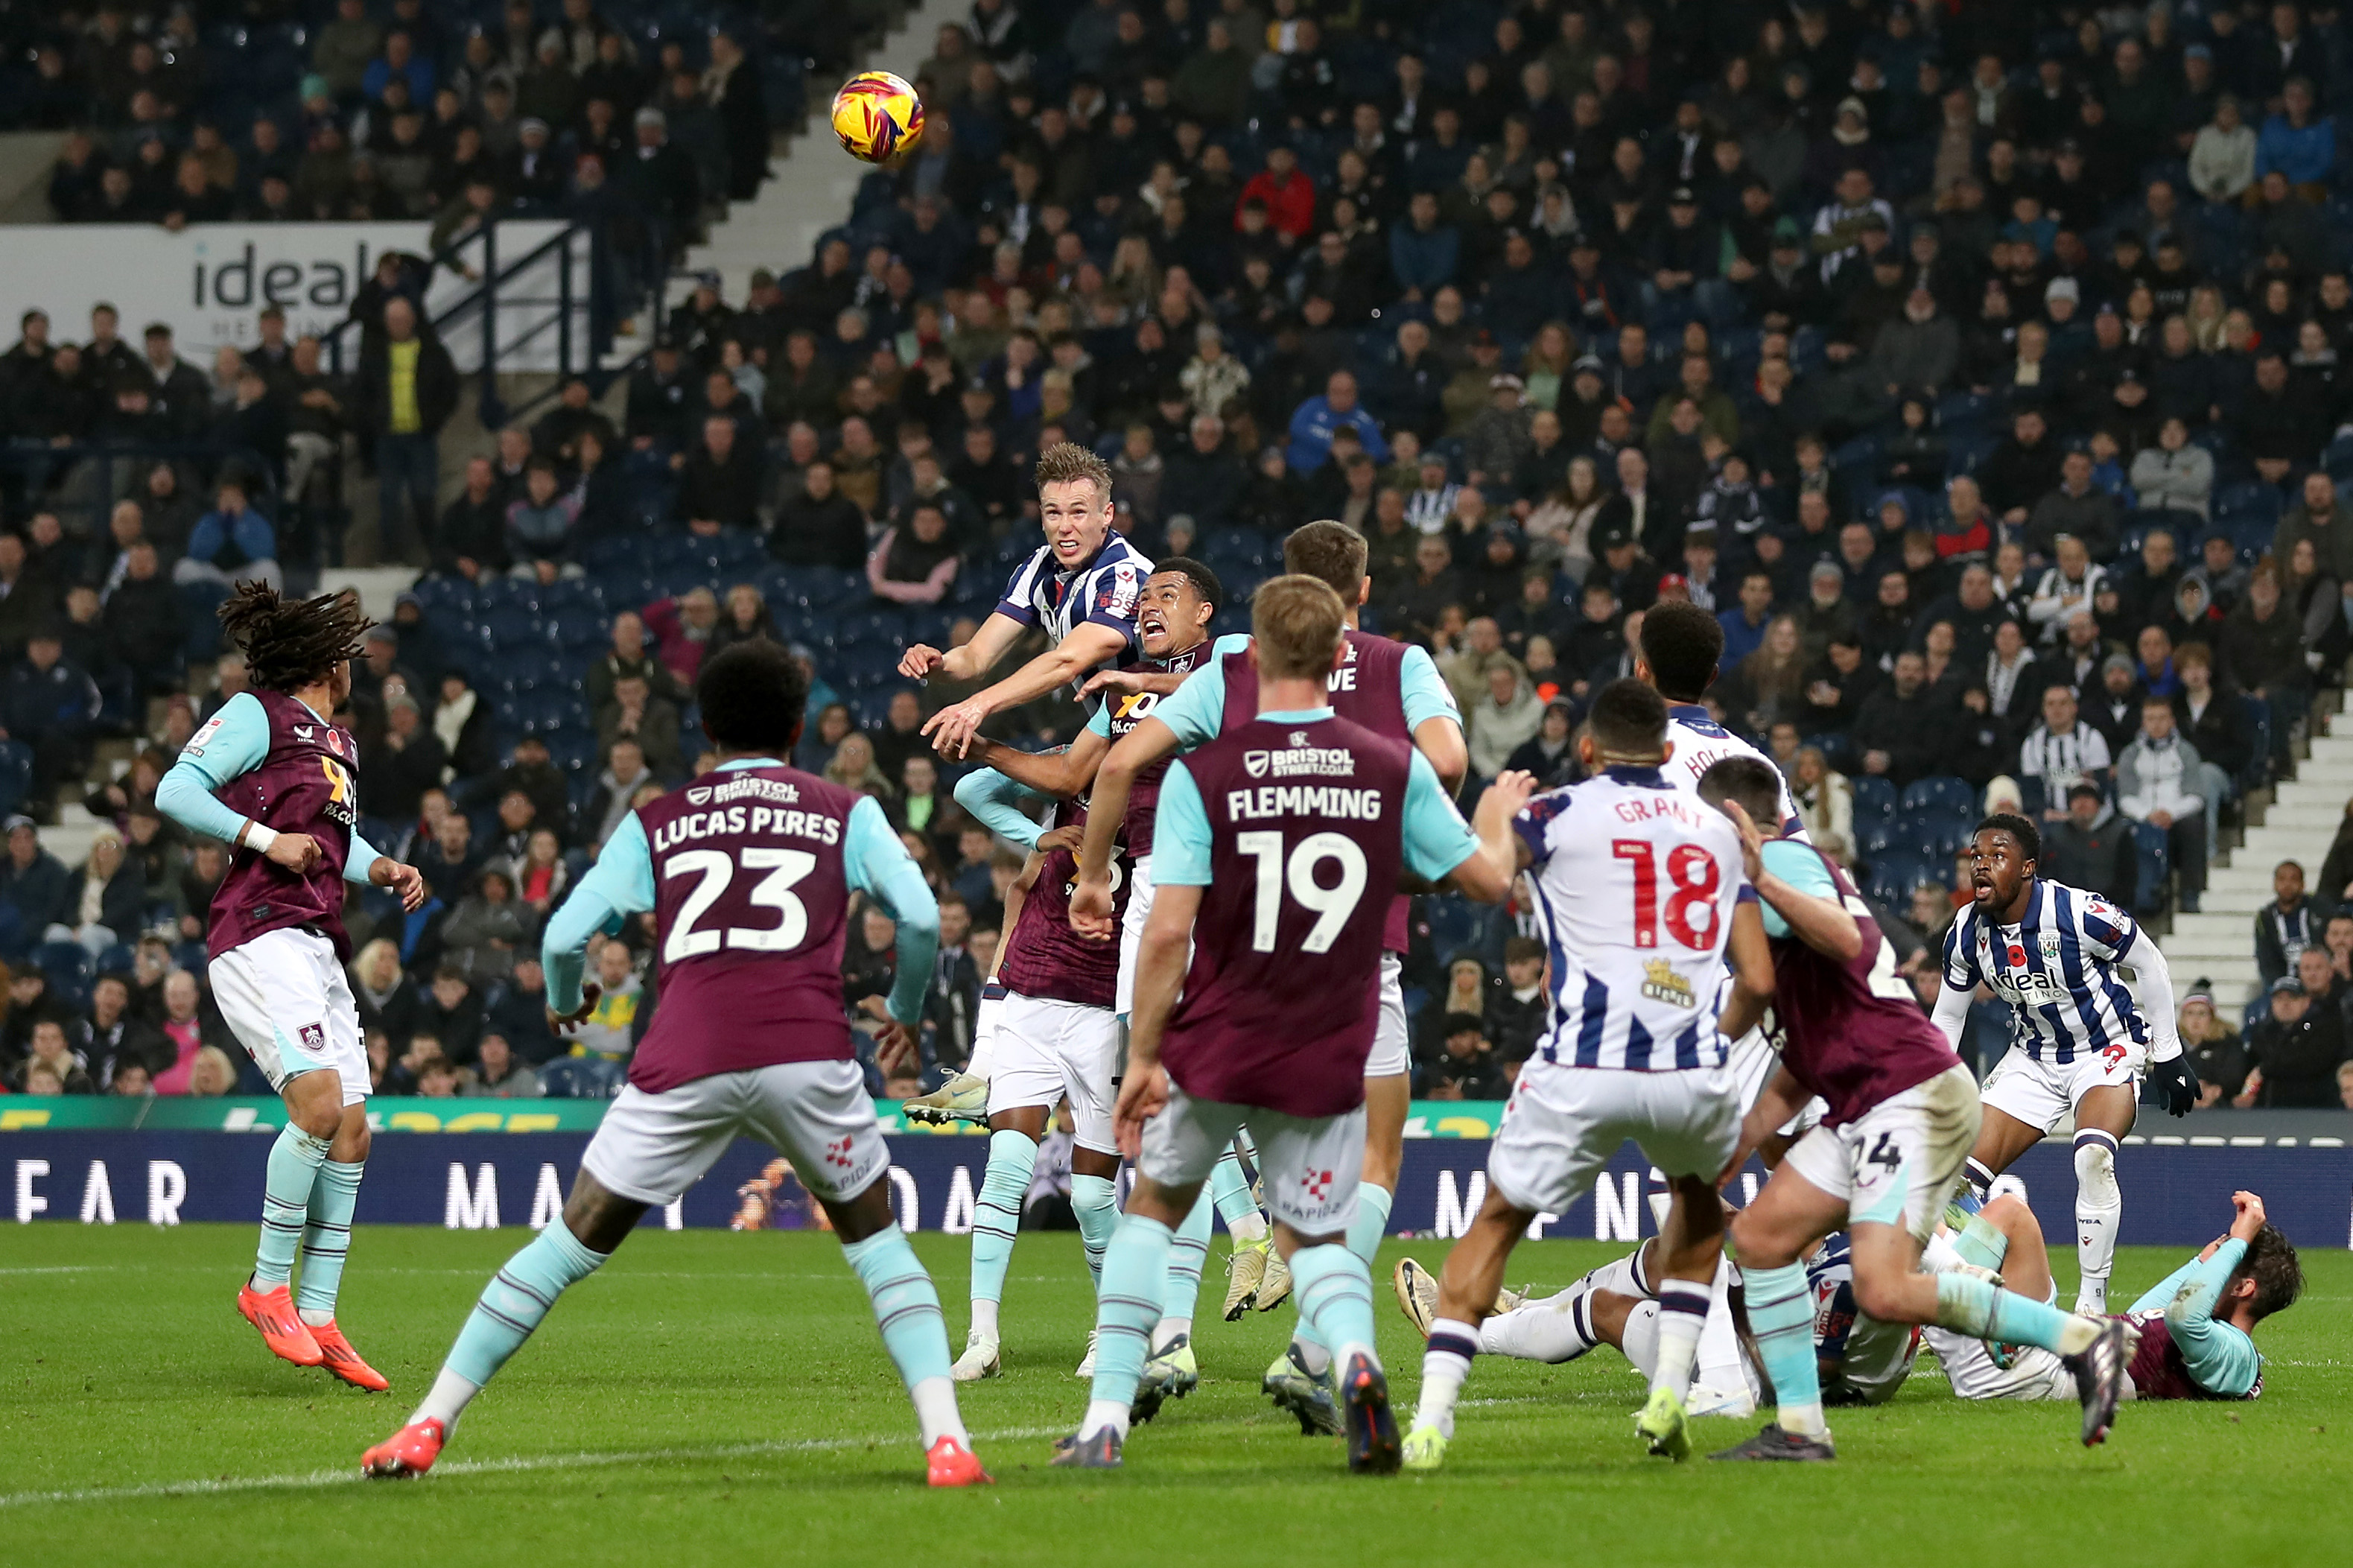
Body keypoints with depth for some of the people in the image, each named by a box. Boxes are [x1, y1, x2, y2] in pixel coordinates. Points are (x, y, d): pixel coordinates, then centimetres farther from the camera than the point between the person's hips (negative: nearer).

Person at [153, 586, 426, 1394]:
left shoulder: (339, 743, 22)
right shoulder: (257, 715, -2)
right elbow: (177, 790, -10)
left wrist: (383, 870, 14)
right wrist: (267, 839, -17)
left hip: (319, 947, 9)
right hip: (260, 936, -9)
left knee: (352, 1129, 2)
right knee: (320, 1100, -23)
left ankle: (318, 1319, 6)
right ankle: (268, 1286, -10)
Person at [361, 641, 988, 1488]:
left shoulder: (656, 821, 19)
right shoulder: (845, 813, 17)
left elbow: (564, 936, 13)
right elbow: (921, 917, 6)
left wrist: (566, 1002, 36)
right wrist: (906, 1011, 26)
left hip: (686, 1061, 0)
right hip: (807, 1051, 0)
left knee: (573, 1242, 10)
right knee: (875, 1238, 18)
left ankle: (429, 1425, 9)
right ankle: (946, 1439, 3)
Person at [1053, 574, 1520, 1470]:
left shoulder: (1201, 773, -10)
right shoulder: (1394, 770, -5)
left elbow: (1170, 931, -13)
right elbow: (1489, 880, 5)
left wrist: (1142, 1057, -4)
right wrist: (1499, 816, 28)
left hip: (1215, 1051, -1)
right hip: (1329, 1061, 1)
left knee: (1152, 1207, 22)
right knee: (1315, 1240, 17)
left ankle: (1107, 1419, 15)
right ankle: (1354, 1358, -17)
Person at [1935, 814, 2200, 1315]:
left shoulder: (2080, 914, -26)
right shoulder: (1966, 934, -10)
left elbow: (2149, 965, -11)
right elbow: (1947, 1018, 7)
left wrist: (2168, 1055, -5)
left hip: (2108, 1049, -5)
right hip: (2034, 1059, 5)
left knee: (2093, 1157, -31)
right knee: (1967, 1175, -5)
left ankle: (2092, 1303, -22)